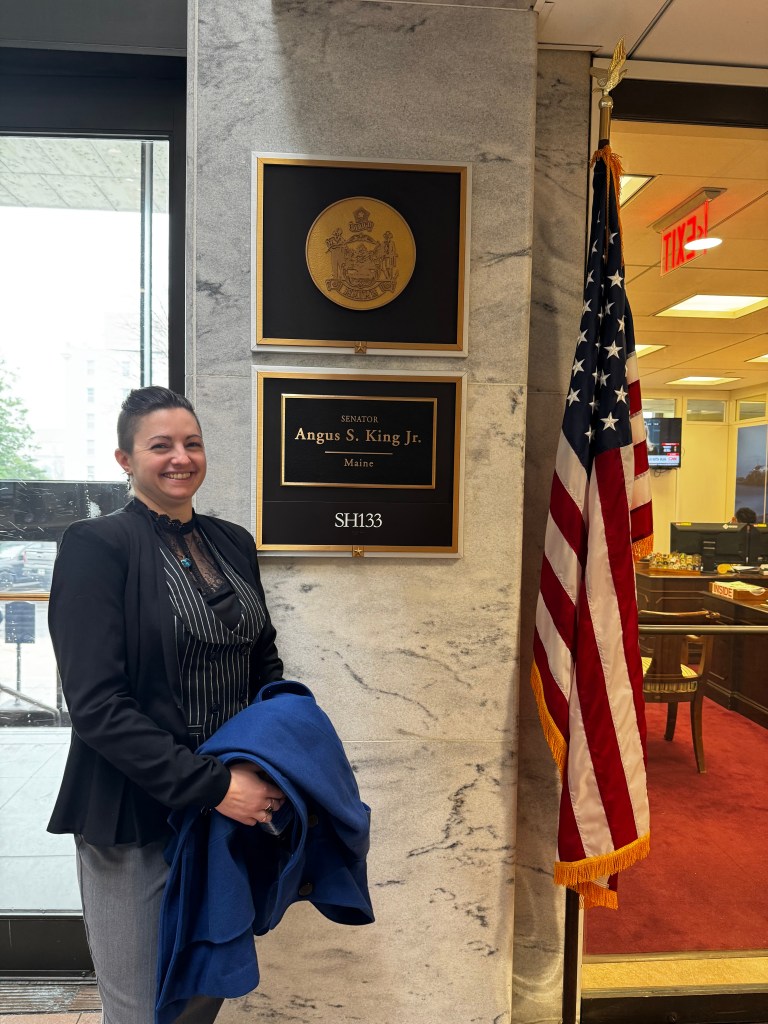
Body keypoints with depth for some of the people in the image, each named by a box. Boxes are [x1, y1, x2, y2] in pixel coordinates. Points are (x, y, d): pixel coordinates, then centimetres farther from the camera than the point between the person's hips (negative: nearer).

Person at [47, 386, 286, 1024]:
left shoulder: (233, 543, 6)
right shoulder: (96, 546, -12)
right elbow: (95, 703, -18)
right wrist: (212, 785, -21)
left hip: (231, 798, 5)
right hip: (133, 815, -5)